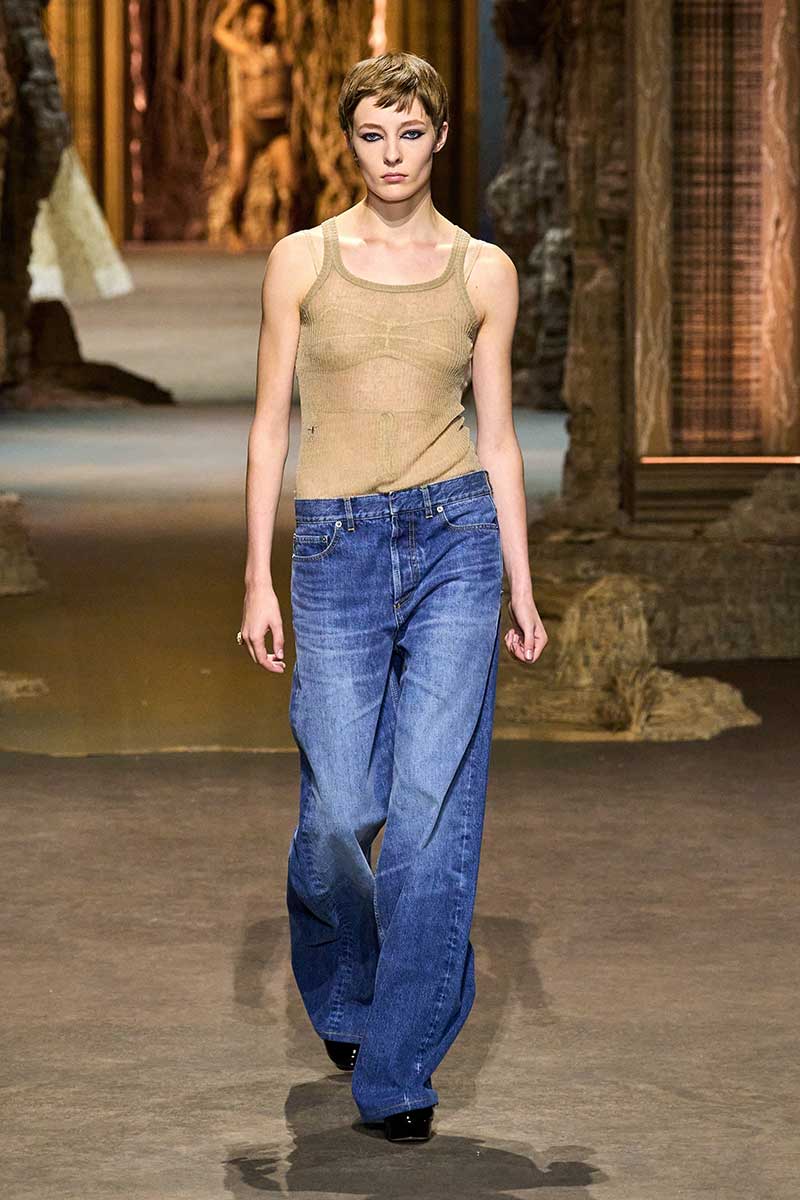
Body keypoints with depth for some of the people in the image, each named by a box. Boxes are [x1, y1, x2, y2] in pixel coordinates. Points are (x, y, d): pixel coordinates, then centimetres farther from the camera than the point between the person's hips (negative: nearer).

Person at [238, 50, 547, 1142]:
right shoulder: (302, 260, 4)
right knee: (340, 811, -1)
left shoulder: (483, 271, 6)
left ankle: (398, 1070, 0)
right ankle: (341, 992, 31)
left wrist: (521, 588, 5)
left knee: (434, 804, -7)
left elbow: (497, 436, 9)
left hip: (456, 535, 0)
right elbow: (271, 424, 5)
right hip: (337, 547, 0)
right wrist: (259, 579, 0)